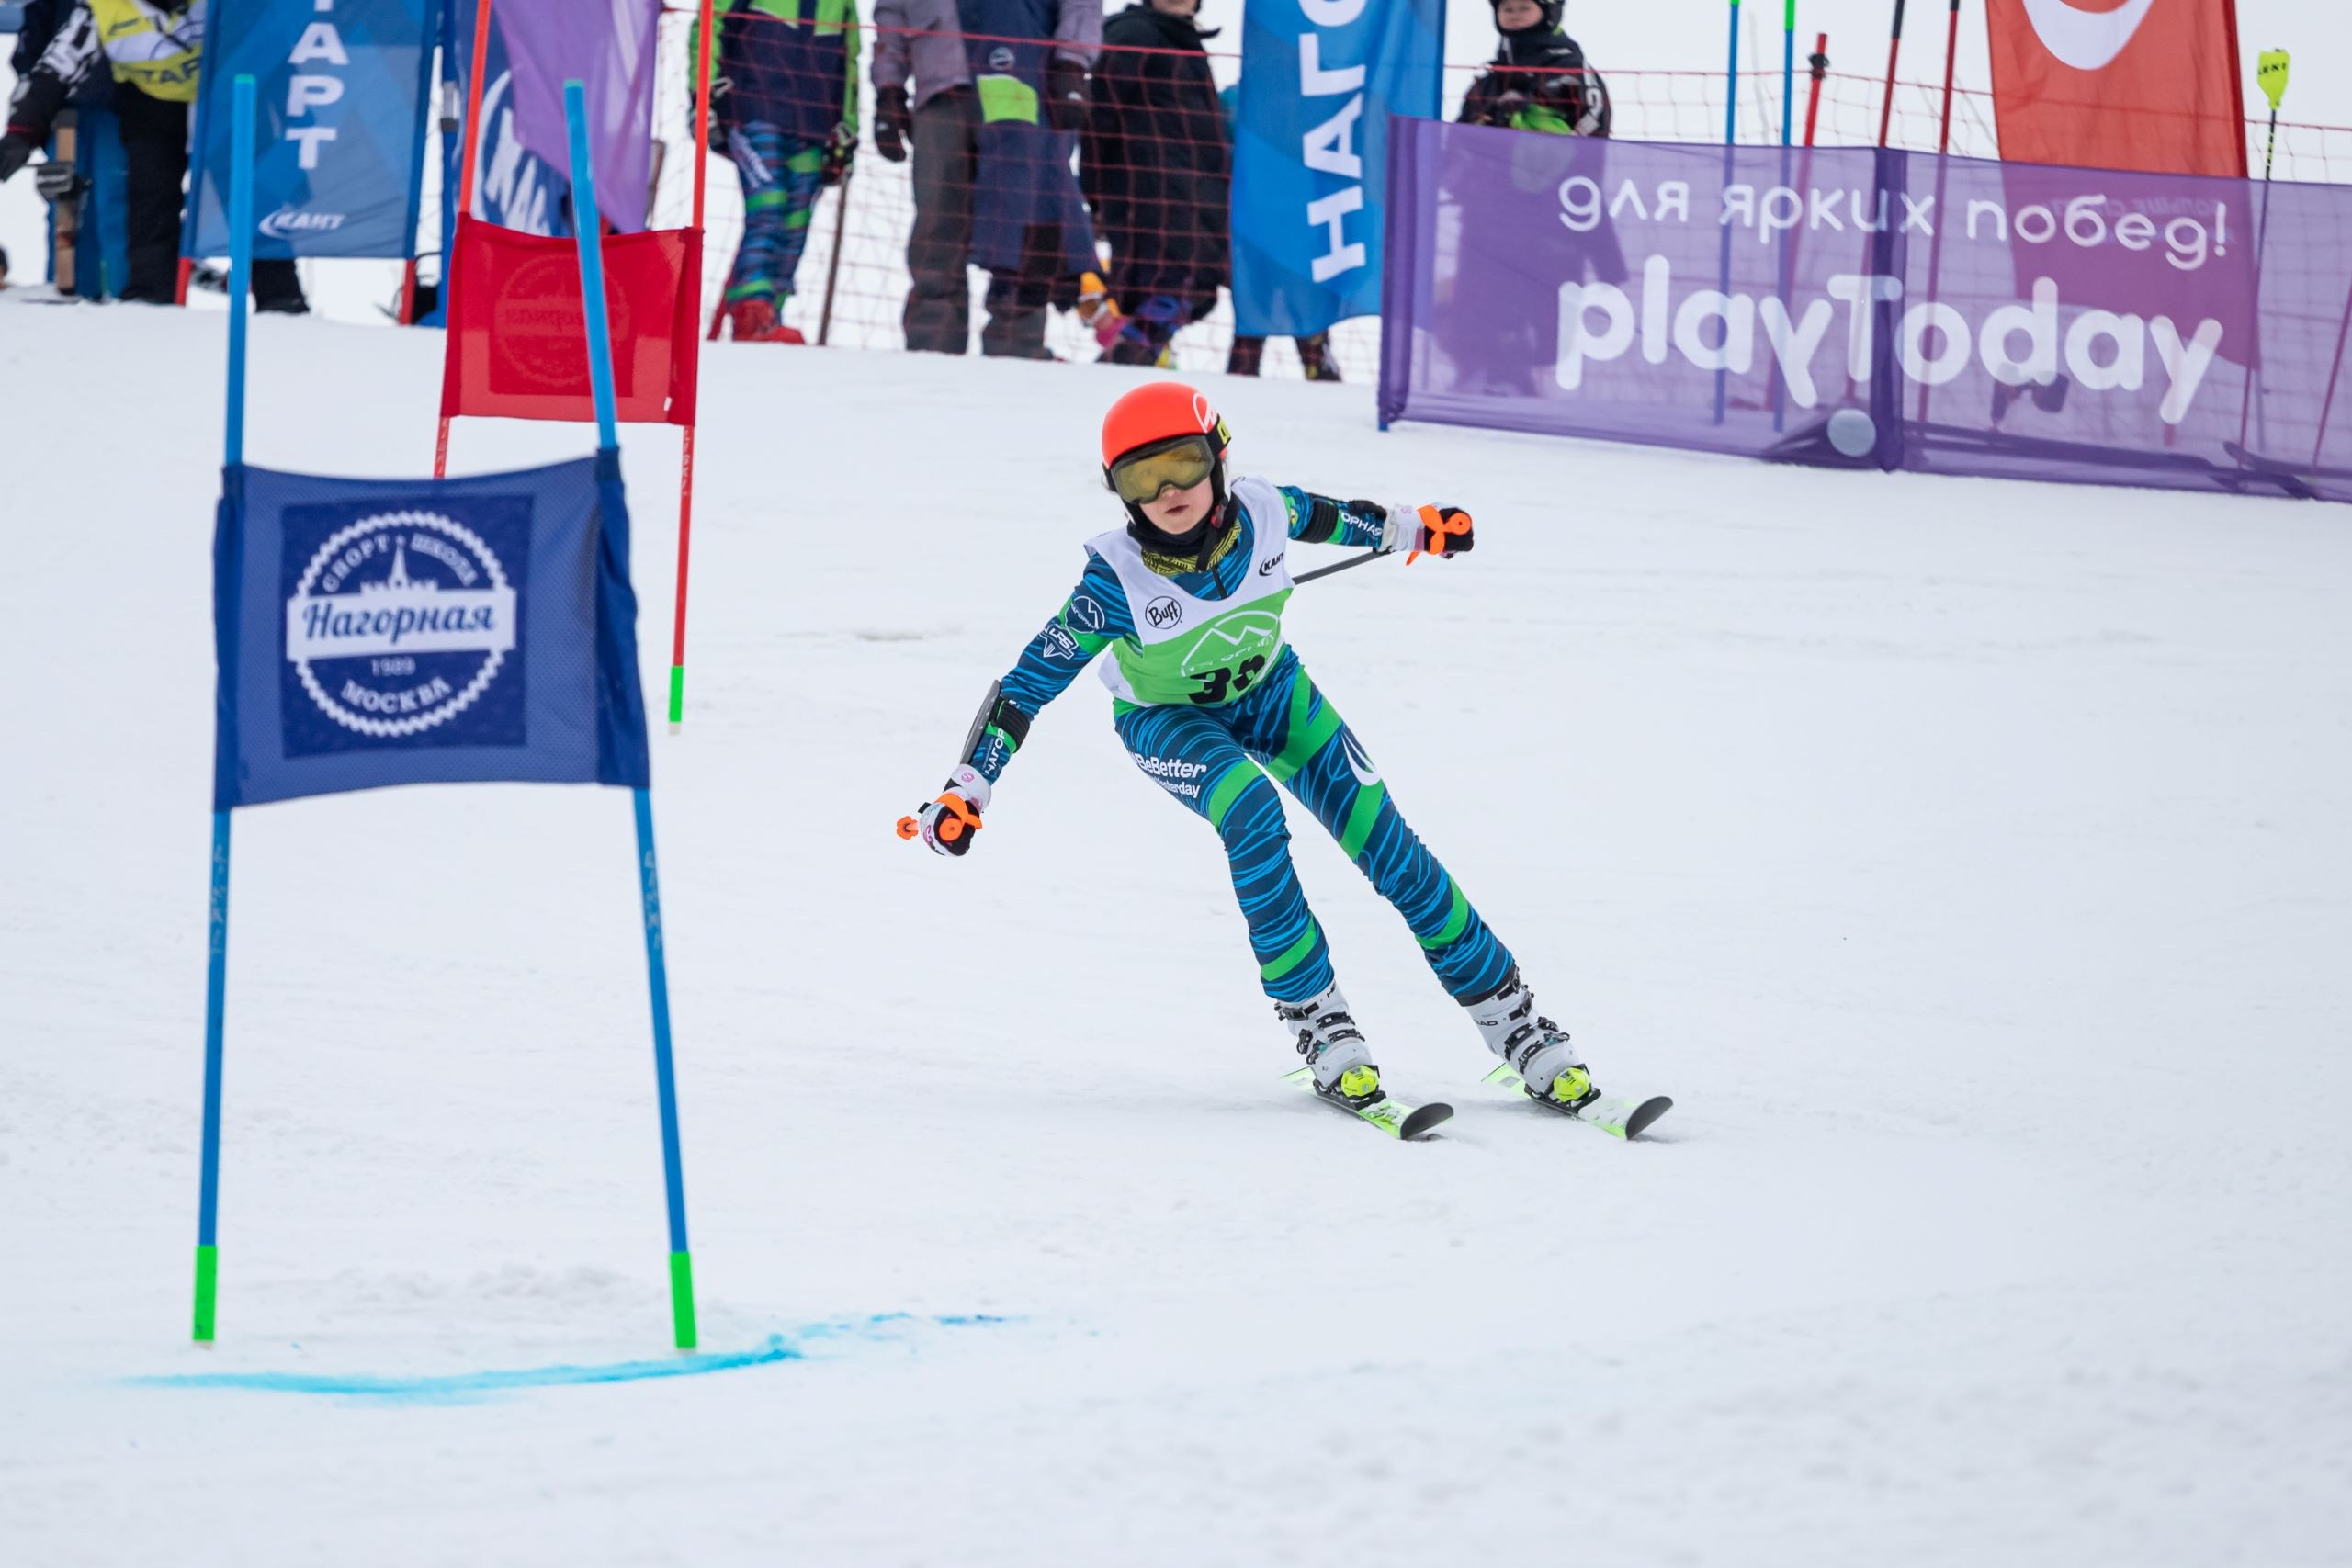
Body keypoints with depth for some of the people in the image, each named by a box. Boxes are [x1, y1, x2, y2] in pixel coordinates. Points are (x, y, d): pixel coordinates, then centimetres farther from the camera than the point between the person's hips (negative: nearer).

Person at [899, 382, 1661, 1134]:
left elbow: (1322, 516, -1)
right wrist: (965, 793, -28)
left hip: (1269, 690, 3)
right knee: (1251, 810, -34)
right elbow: (1031, 682, -27)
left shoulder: (1263, 513, -25)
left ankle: (1509, 1017, 3)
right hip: (1169, 721, -3)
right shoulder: (1117, 579, -33)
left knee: (1385, 841, -7)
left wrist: (1411, 527, 18)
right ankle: (1313, 1016, -24)